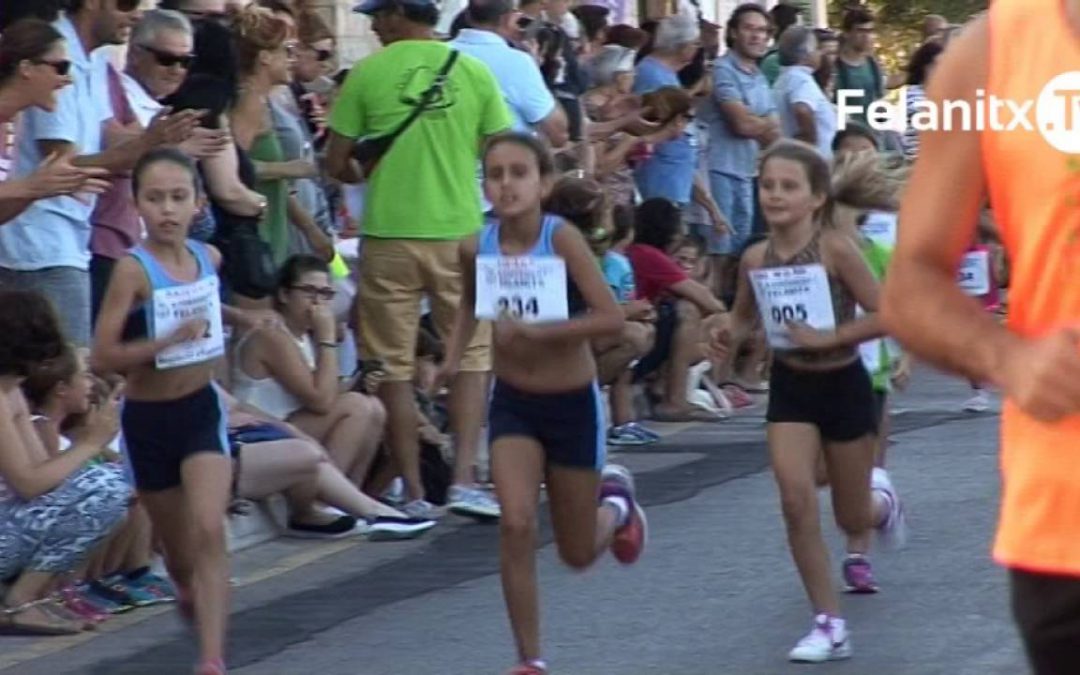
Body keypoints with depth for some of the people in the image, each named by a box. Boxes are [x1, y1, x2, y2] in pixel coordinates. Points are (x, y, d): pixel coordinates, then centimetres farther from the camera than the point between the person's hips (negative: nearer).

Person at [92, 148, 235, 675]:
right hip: (148, 418, -2)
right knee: (177, 547, 16)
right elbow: (102, 358, -23)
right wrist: (170, 339, -30)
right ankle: (189, 591, 51)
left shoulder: (209, 257, -2)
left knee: (209, 531, -17)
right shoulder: (133, 270, -18)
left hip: (202, 408, 2)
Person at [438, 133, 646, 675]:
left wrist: (535, 332, -34)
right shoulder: (477, 248, -9)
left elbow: (611, 318, -28)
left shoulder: (562, 239, -22)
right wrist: (453, 358, -2)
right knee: (515, 526, -17)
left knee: (578, 554, 11)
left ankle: (615, 500, 47)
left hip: (573, 404, -2)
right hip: (513, 402, 2)